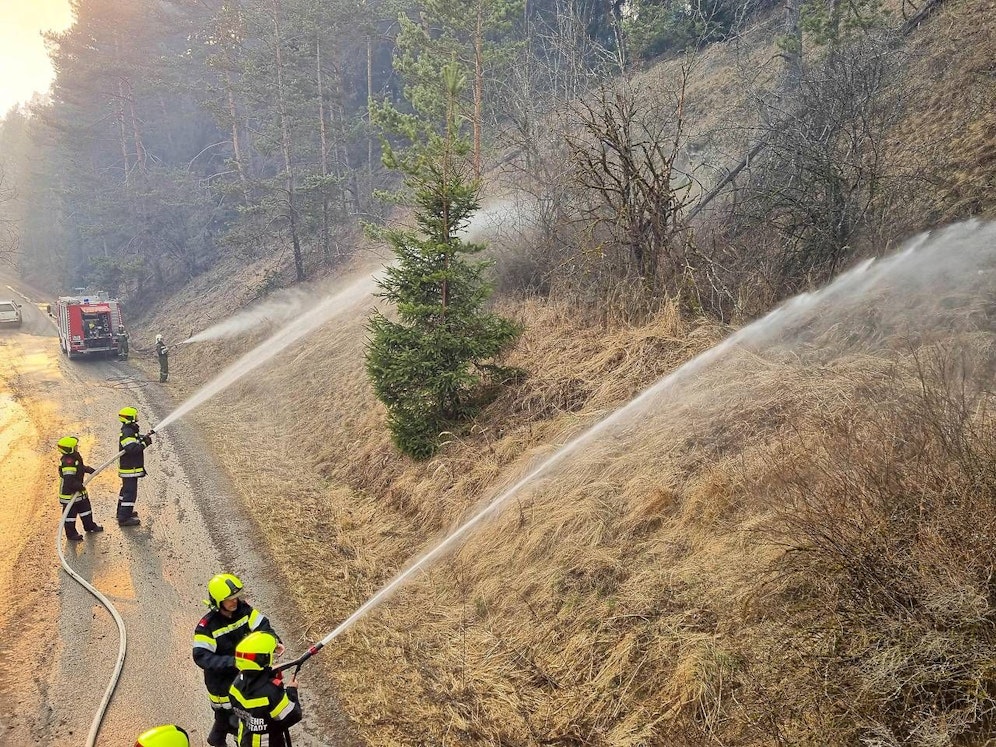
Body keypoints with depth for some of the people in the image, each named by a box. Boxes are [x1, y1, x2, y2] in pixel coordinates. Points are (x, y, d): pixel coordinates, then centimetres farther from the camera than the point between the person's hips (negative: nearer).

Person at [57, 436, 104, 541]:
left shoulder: (75, 457, 1)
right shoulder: (68, 463, -31)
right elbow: (69, 480, -34)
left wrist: (90, 470, 15)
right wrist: (79, 487, -24)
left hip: (78, 490, 10)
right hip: (69, 493, -10)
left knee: (85, 507, 23)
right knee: (70, 513, 5)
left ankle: (89, 525, 40)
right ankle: (71, 533, 19)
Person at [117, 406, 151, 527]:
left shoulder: (130, 431, 11)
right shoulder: (127, 433, -22)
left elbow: (136, 442, 20)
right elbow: (132, 448, -35)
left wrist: (144, 438, 1)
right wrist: (145, 443, -25)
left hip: (129, 467, 11)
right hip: (130, 468, -11)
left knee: (126, 489, 23)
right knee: (130, 492, -7)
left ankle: (122, 512, 38)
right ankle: (124, 518, -4)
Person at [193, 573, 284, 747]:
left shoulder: (244, 609, -14)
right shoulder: (207, 626, -26)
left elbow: (262, 625, -16)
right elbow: (201, 656, -28)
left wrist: (274, 641, -36)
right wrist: (232, 661, -38)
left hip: (246, 672, 5)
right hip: (222, 679, -5)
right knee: (227, 718, 9)